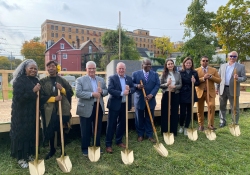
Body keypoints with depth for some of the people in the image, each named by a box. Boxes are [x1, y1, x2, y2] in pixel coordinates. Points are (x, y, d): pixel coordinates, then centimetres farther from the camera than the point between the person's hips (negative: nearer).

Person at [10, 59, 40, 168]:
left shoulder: (35, 80, 8)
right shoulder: (19, 81, -12)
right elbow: (18, 97, -21)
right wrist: (33, 91, -26)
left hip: (33, 113, 7)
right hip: (21, 114, -6)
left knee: (32, 133, 14)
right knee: (21, 134, 4)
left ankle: (29, 154, 30)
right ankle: (21, 158, 19)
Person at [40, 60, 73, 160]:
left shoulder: (63, 81, 6)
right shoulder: (43, 81, 3)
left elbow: (71, 93, 6)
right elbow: (41, 96, -4)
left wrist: (62, 89, -11)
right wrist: (54, 98, -15)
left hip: (62, 109, 0)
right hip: (49, 110, 0)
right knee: (50, 131, 10)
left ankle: (62, 150, 25)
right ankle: (52, 150, 32)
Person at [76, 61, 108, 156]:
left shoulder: (101, 80, 9)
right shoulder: (80, 80, -5)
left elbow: (106, 91, 11)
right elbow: (78, 93, -16)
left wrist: (102, 91, -13)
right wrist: (92, 94, -25)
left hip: (98, 107, 5)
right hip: (86, 109, -4)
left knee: (98, 129, 16)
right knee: (86, 130, 7)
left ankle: (97, 146, 33)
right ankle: (85, 149, 24)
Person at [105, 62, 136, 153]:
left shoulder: (129, 78, 10)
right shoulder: (112, 78, -5)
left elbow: (134, 88, 6)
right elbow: (110, 90, -17)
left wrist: (129, 89, -17)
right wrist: (121, 93, -25)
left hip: (125, 105, 5)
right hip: (115, 105, -5)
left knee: (122, 124, 15)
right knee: (111, 125, 1)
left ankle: (119, 141, 32)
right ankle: (108, 144, 11)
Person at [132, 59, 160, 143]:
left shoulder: (155, 74, 6)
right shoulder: (135, 74, 1)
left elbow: (157, 85, -1)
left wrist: (151, 94, -15)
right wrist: (137, 86, -22)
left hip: (150, 100, 1)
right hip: (139, 100, -1)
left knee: (150, 119, 9)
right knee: (139, 119, 9)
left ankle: (149, 135, 22)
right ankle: (140, 135, 24)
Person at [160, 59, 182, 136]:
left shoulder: (177, 74, 5)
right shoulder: (164, 74, 1)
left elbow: (180, 85, 3)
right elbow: (160, 85, -1)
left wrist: (174, 87, -16)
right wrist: (166, 84, -19)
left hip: (175, 95, 1)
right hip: (166, 94, -1)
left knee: (174, 113, 6)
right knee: (165, 113, 3)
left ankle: (174, 131, 20)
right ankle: (165, 131, 17)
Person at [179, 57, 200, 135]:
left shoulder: (195, 72, 6)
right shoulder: (180, 72, -2)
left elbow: (198, 83, 8)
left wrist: (194, 82, -12)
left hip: (191, 94, 3)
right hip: (183, 94, -3)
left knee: (189, 112, 8)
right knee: (182, 112, -2)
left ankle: (186, 128, 22)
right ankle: (181, 126, 24)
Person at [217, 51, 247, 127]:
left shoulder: (241, 66, 1)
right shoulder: (222, 66, 10)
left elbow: (244, 78, -3)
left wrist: (238, 78, -25)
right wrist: (217, 88, 7)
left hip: (233, 90, -3)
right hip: (223, 89, 3)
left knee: (235, 108, 5)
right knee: (222, 107, 11)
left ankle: (235, 124, 19)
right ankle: (222, 122, 25)